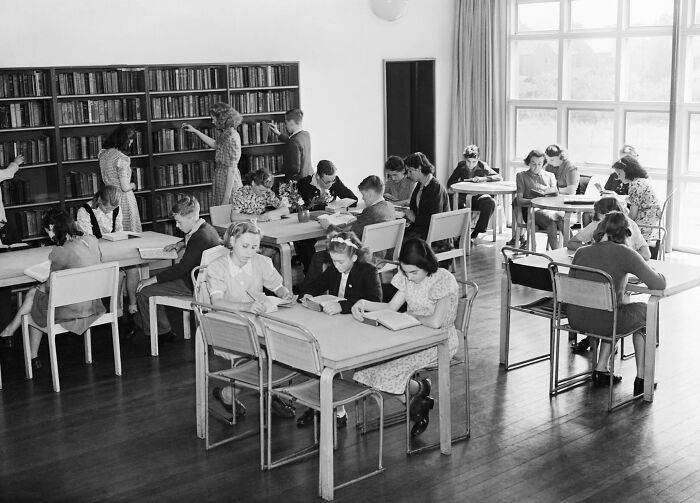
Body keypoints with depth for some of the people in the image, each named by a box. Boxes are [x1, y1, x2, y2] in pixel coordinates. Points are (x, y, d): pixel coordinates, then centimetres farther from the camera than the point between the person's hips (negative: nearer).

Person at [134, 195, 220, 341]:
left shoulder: (201, 238, -26)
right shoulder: (207, 229, 6)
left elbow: (182, 268, -26)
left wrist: (153, 279, -21)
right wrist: (181, 243, 13)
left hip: (192, 285, -11)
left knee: (144, 293, -11)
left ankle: (163, 331, 6)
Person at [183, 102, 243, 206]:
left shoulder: (232, 138, -24)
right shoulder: (224, 133, 4)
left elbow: (231, 170, -24)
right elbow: (215, 144, 28)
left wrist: (226, 197, -22)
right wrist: (195, 131, 25)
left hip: (228, 184, -9)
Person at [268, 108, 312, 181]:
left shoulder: (295, 142, -25)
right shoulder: (306, 134, 2)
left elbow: (295, 168, -26)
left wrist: (283, 169, -9)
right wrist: (279, 133, 25)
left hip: (298, 179, -9)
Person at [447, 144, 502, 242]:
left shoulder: (482, 166, 0)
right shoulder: (461, 166, 4)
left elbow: (499, 178, -7)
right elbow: (450, 183, -1)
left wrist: (483, 178, -21)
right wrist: (465, 181, -15)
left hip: (479, 195, 0)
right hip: (464, 196, 0)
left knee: (490, 203, -34)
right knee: (458, 204, -36)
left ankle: (476, 233, -25)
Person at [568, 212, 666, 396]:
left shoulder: (581, 251, 3)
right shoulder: (626, 254, -11)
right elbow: (659, 284, -13)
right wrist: (650, 274, 10)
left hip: (576, 320, 5)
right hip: (604, 323, -5)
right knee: (645, 311, 26)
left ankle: (600, 369, 31)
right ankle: (641, 379, 25)